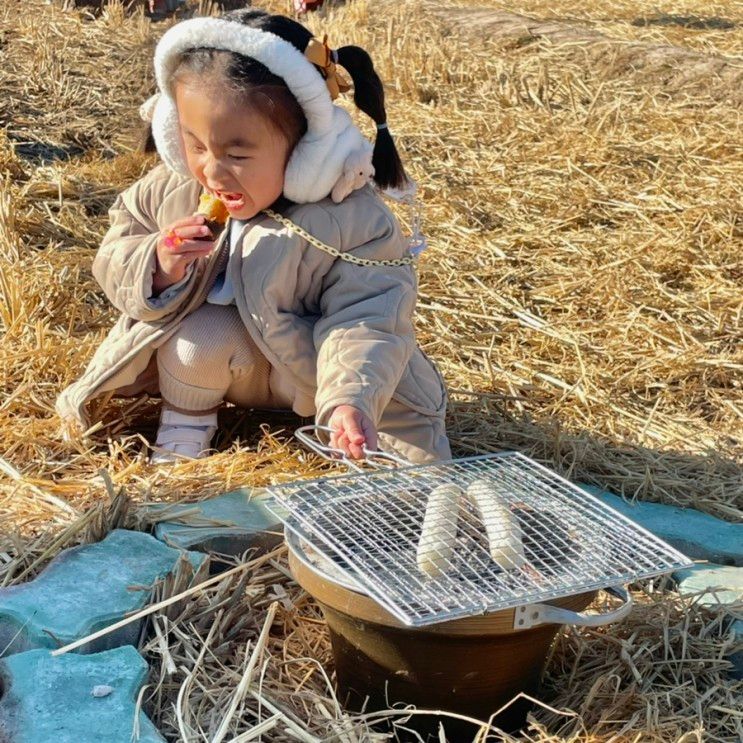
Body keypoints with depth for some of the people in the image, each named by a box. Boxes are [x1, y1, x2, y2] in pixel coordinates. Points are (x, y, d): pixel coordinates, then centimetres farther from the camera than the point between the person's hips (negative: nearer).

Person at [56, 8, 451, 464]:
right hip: (221, 356, 3)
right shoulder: (173, 188, -17)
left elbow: (366, 319, -31)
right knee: (202, 334, -32)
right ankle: (185, 425, -5)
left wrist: (351, 400, -49)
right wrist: (157, 268, -30)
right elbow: (115, 261, -6)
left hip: (311, 372, -2)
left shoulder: (354, 220, -29)